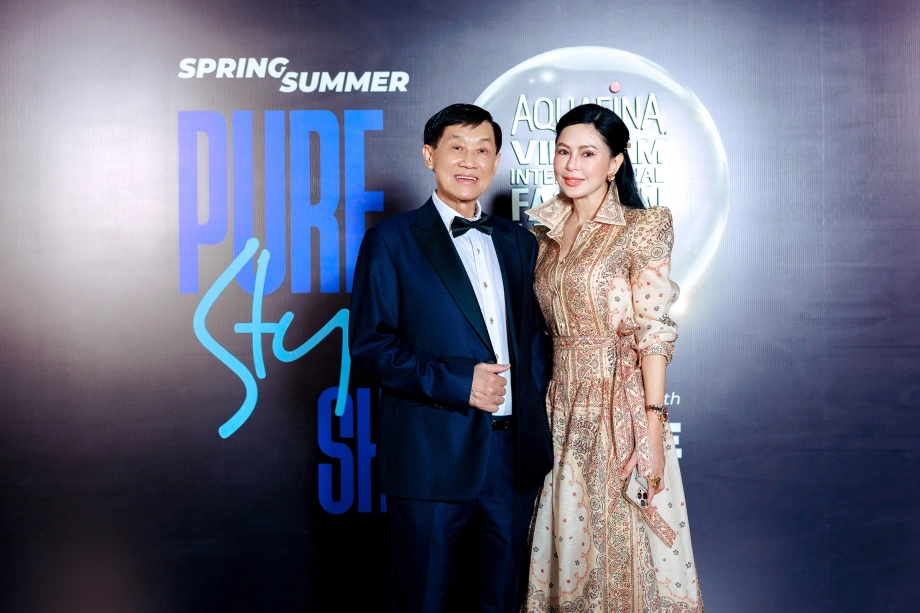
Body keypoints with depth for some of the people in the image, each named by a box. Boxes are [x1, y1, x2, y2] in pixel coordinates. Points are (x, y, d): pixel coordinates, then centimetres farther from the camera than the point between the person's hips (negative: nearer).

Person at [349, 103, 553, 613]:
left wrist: (534, 392, -1)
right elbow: (369, 345, -7)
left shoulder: (519, 242, 15)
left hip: (515, 453, 4)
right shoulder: (392, 240, -1)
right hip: (433, 457, -4)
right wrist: (456, 382, -17)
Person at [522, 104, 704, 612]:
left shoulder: (643, 228, -6)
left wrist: (653, 425, -19)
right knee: (567, 540, 11)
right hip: (562, 404, 5)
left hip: (621, 404, -5)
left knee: (621, 542, 2)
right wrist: (537, 410, 7)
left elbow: (653, 331, -12)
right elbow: (543, 330, 13)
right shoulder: (545, 234, 11)